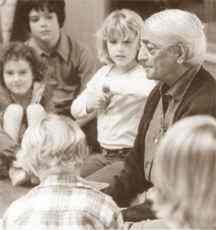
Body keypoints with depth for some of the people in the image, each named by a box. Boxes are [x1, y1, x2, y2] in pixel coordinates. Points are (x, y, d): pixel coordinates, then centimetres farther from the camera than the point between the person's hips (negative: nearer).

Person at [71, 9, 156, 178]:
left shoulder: (143, 75, -11)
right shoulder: (103, 73, 9)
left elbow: (151, 88, -36)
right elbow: (75, 109, 16)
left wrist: (110, 85, -29)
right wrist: (89, 105, -5)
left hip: (130, 156, -7)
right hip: (104, 154, 7)